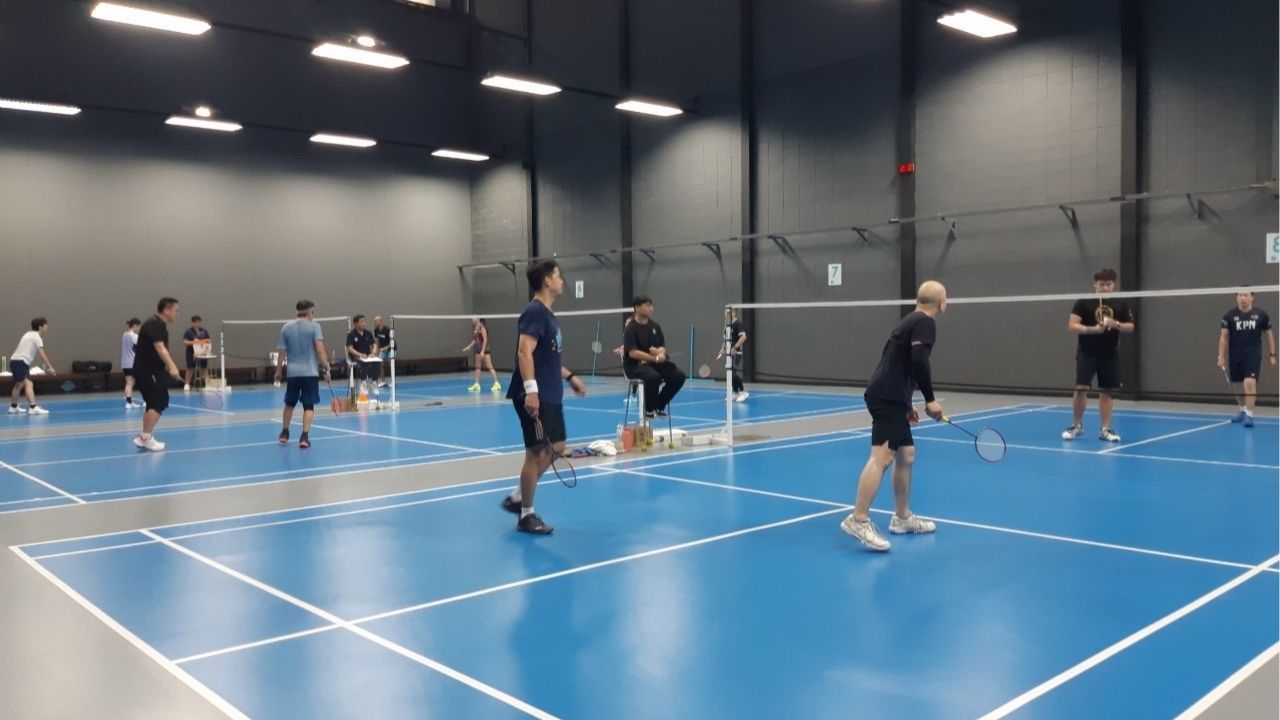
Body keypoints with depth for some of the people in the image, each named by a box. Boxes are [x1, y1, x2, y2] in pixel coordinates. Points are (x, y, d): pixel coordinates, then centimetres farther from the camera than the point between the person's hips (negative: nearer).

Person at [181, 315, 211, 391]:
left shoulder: (204, 331, 9)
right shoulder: (188, 331, -3)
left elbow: (208, 341, 12)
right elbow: (184, 342, -8)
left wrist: (206, 343, -9)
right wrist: (193, 342, -22)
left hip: (202, 353, 3)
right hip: (192, 353, -3)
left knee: (204, 368, 5)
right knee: (190, 368, 0)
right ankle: (187, 384, 5)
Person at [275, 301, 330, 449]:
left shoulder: (286, 327, 6)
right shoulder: (314, 326, -4)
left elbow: (282, 352, 7)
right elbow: (320, 349, -14)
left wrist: (278, 370, 16)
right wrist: (326, 367, -10)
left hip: (293, 372, 4)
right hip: (310, 372, -3)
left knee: (290, 403, 19)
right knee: (308, 405, 1)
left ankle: (285, 433, 31)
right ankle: (304, 437, -6)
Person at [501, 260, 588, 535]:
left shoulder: (547, 314, 16)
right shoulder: (535, 312, -14)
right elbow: (525, 353, -24)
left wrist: (569, 377, 27)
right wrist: (531, 390, -32)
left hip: (551, 396, 10)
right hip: (534, 396, -10)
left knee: (555, 448, 16)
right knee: (537, 452, -3)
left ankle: (516, 497, 27)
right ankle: (526, 515, 10)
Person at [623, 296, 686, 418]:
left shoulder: (655, 326, 9)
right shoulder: (631, 328, -10)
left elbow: (662, 347, 7)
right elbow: (632, 353, -19)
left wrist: (659, 352, -19)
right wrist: (656, 358, -24)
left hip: (654, 363, 7)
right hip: (634, 365, -7)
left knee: (679, 376, -12)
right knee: (654, 377, -37)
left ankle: (659, 405, 6)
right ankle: (649, 409, -11)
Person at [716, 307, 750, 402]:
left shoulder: (738, 323, -13)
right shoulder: (729, 325, 13)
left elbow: (743, 337, -23)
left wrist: (735, 348, -26)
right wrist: (722, 350, 14)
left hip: (737, 353, -9)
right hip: (730, 353, 9)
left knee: (736, 374, -12)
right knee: (731, 374, 9)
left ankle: (743, 392, -5)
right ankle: (735, 394, 15)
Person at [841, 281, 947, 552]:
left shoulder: (911, 320, 23)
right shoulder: (925, 323, -6)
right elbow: (919, 362, -20)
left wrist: (905, 405, 30)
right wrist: (930, 399, -13)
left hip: (890, 397, 10)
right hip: (888, 397, -10)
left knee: (906, 455, 16)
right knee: (882, 457, -16)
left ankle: (902, 518, 25)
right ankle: (858, 520, -19)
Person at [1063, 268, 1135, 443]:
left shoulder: (1121, 304, 4)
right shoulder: (1083, 302, -4)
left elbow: (1131, 327, 5)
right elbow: (1072, 325, -9)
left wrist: (1117, 325, -16)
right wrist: (1092, 329, -25)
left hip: (1110, 355, 2)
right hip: (1086, 354, -2)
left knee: (1106, 391, 5)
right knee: (1081, 388, -7)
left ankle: (1105, 429, 12)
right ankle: (1077, 425, 10)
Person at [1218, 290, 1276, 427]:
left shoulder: (1262, 315, 1)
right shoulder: (1229, 316, 0)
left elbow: (1269, 334, 11)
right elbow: (1224, 337, 2)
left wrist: (1272, 355, 9)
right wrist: (1221, 356, -4)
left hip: (1253, 355, -2)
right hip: (1234, 356, 2)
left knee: (1250, 382, -19)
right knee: (1235, 386, 9)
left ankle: (1249, 414, -13)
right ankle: (1244, 409, 32)